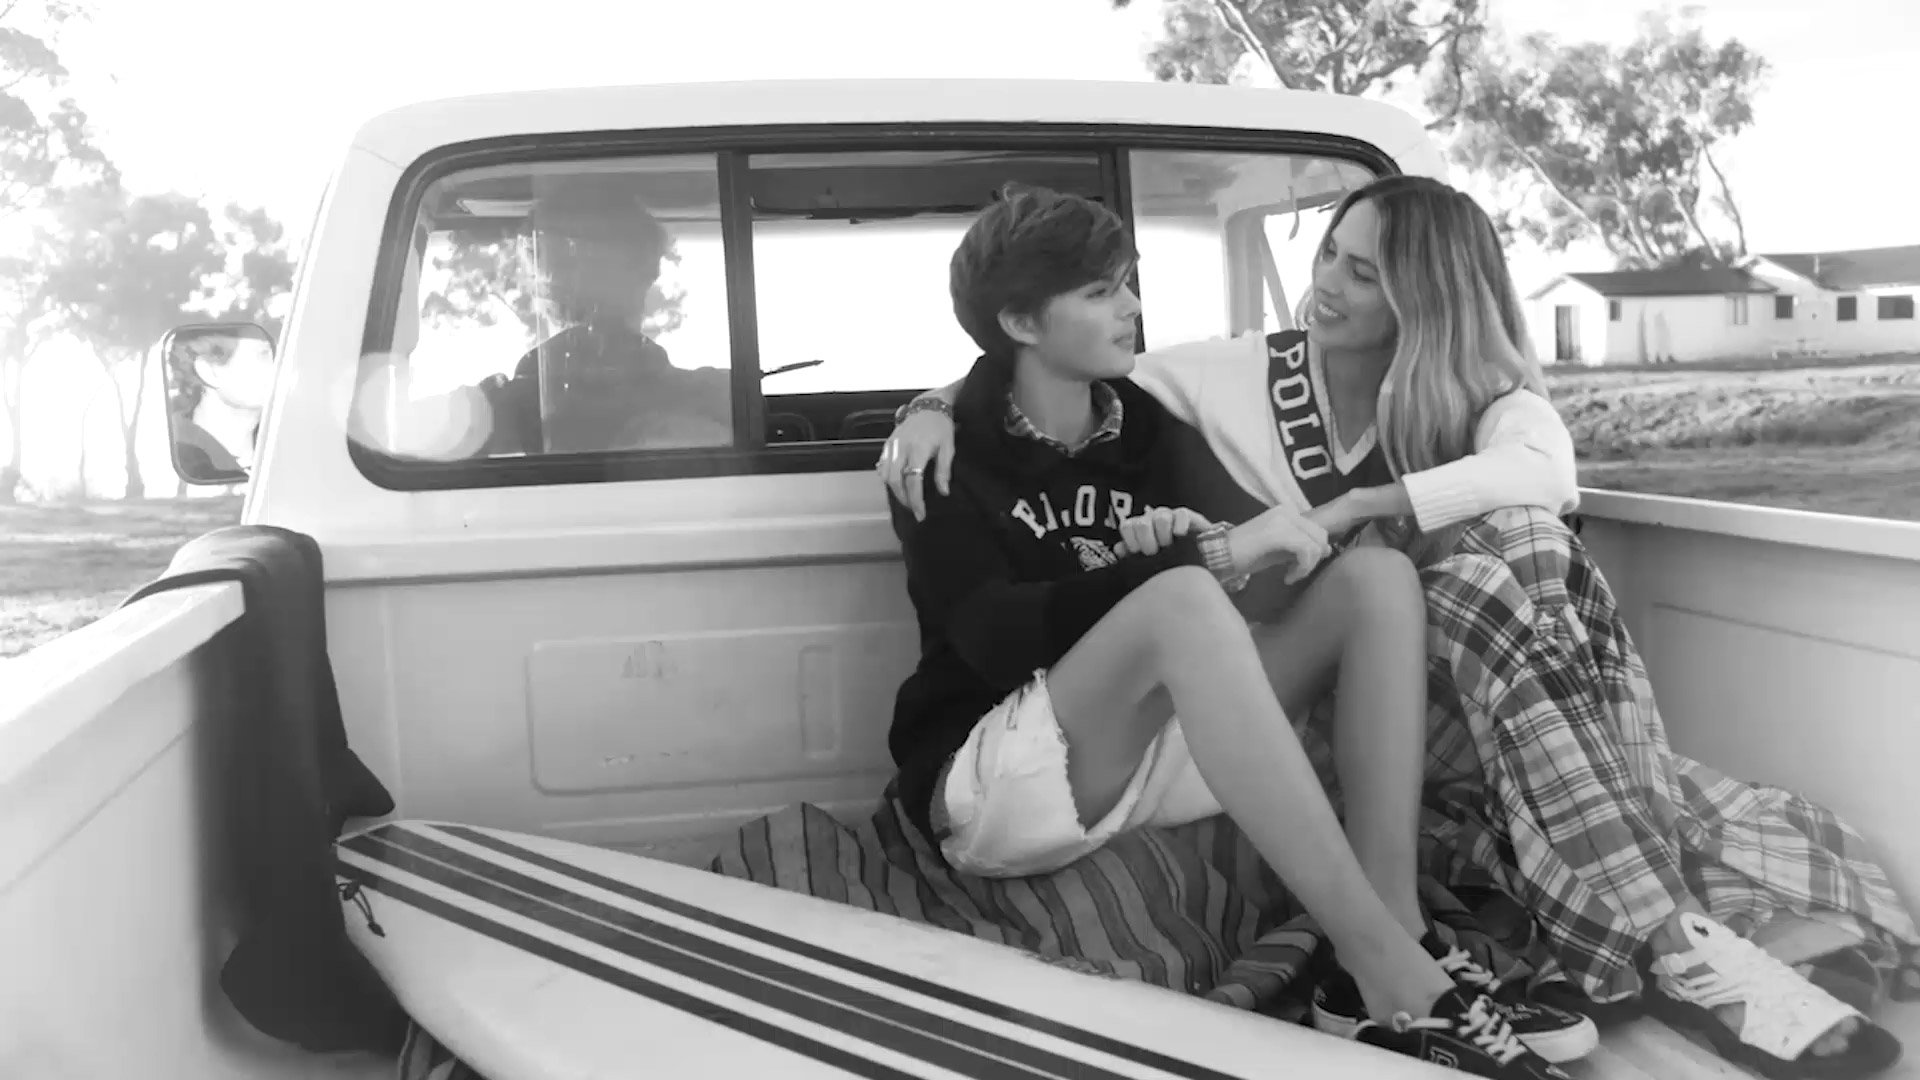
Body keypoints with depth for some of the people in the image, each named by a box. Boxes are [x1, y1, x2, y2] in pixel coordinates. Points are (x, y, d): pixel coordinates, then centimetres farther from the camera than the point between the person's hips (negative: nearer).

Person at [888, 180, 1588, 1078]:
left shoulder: (1148, 427, 11)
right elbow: (997, 638, -21)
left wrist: (1184, 550, -19)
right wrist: (1203, 556, -24)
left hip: (1152, 759, 6)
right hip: (991, 785, -6)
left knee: (1375, 576, -8)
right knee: (1181, 601, -34)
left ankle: (1400, 935, -21)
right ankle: (1391, 977, -35)